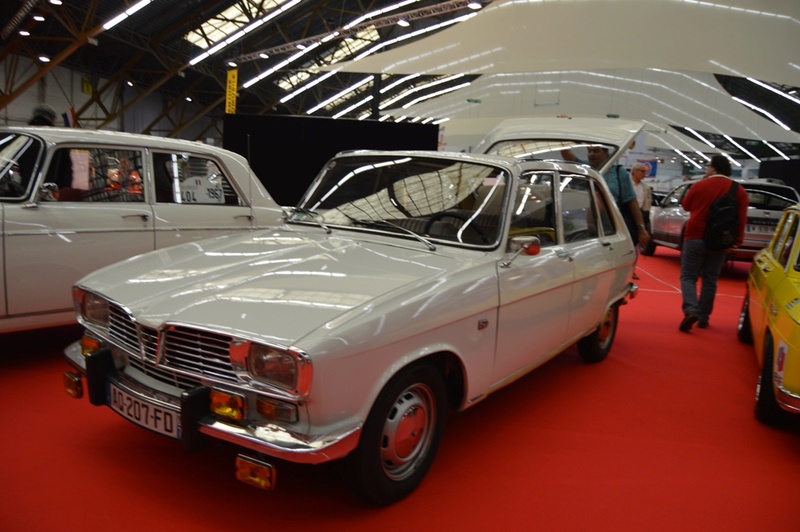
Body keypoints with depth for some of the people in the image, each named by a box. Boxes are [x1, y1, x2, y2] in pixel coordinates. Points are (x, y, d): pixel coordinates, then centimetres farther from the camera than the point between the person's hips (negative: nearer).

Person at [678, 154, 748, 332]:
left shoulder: (699, 186, -2)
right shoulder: (739, 191, 2)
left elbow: (685, 205, 14)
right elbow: (742, 219, -2)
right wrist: (737, 241, 1)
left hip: (695, 237, -3)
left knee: (688, 276, 2)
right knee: (710, 280, 12)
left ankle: (691, 310, -20)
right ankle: (703, 317, 15)